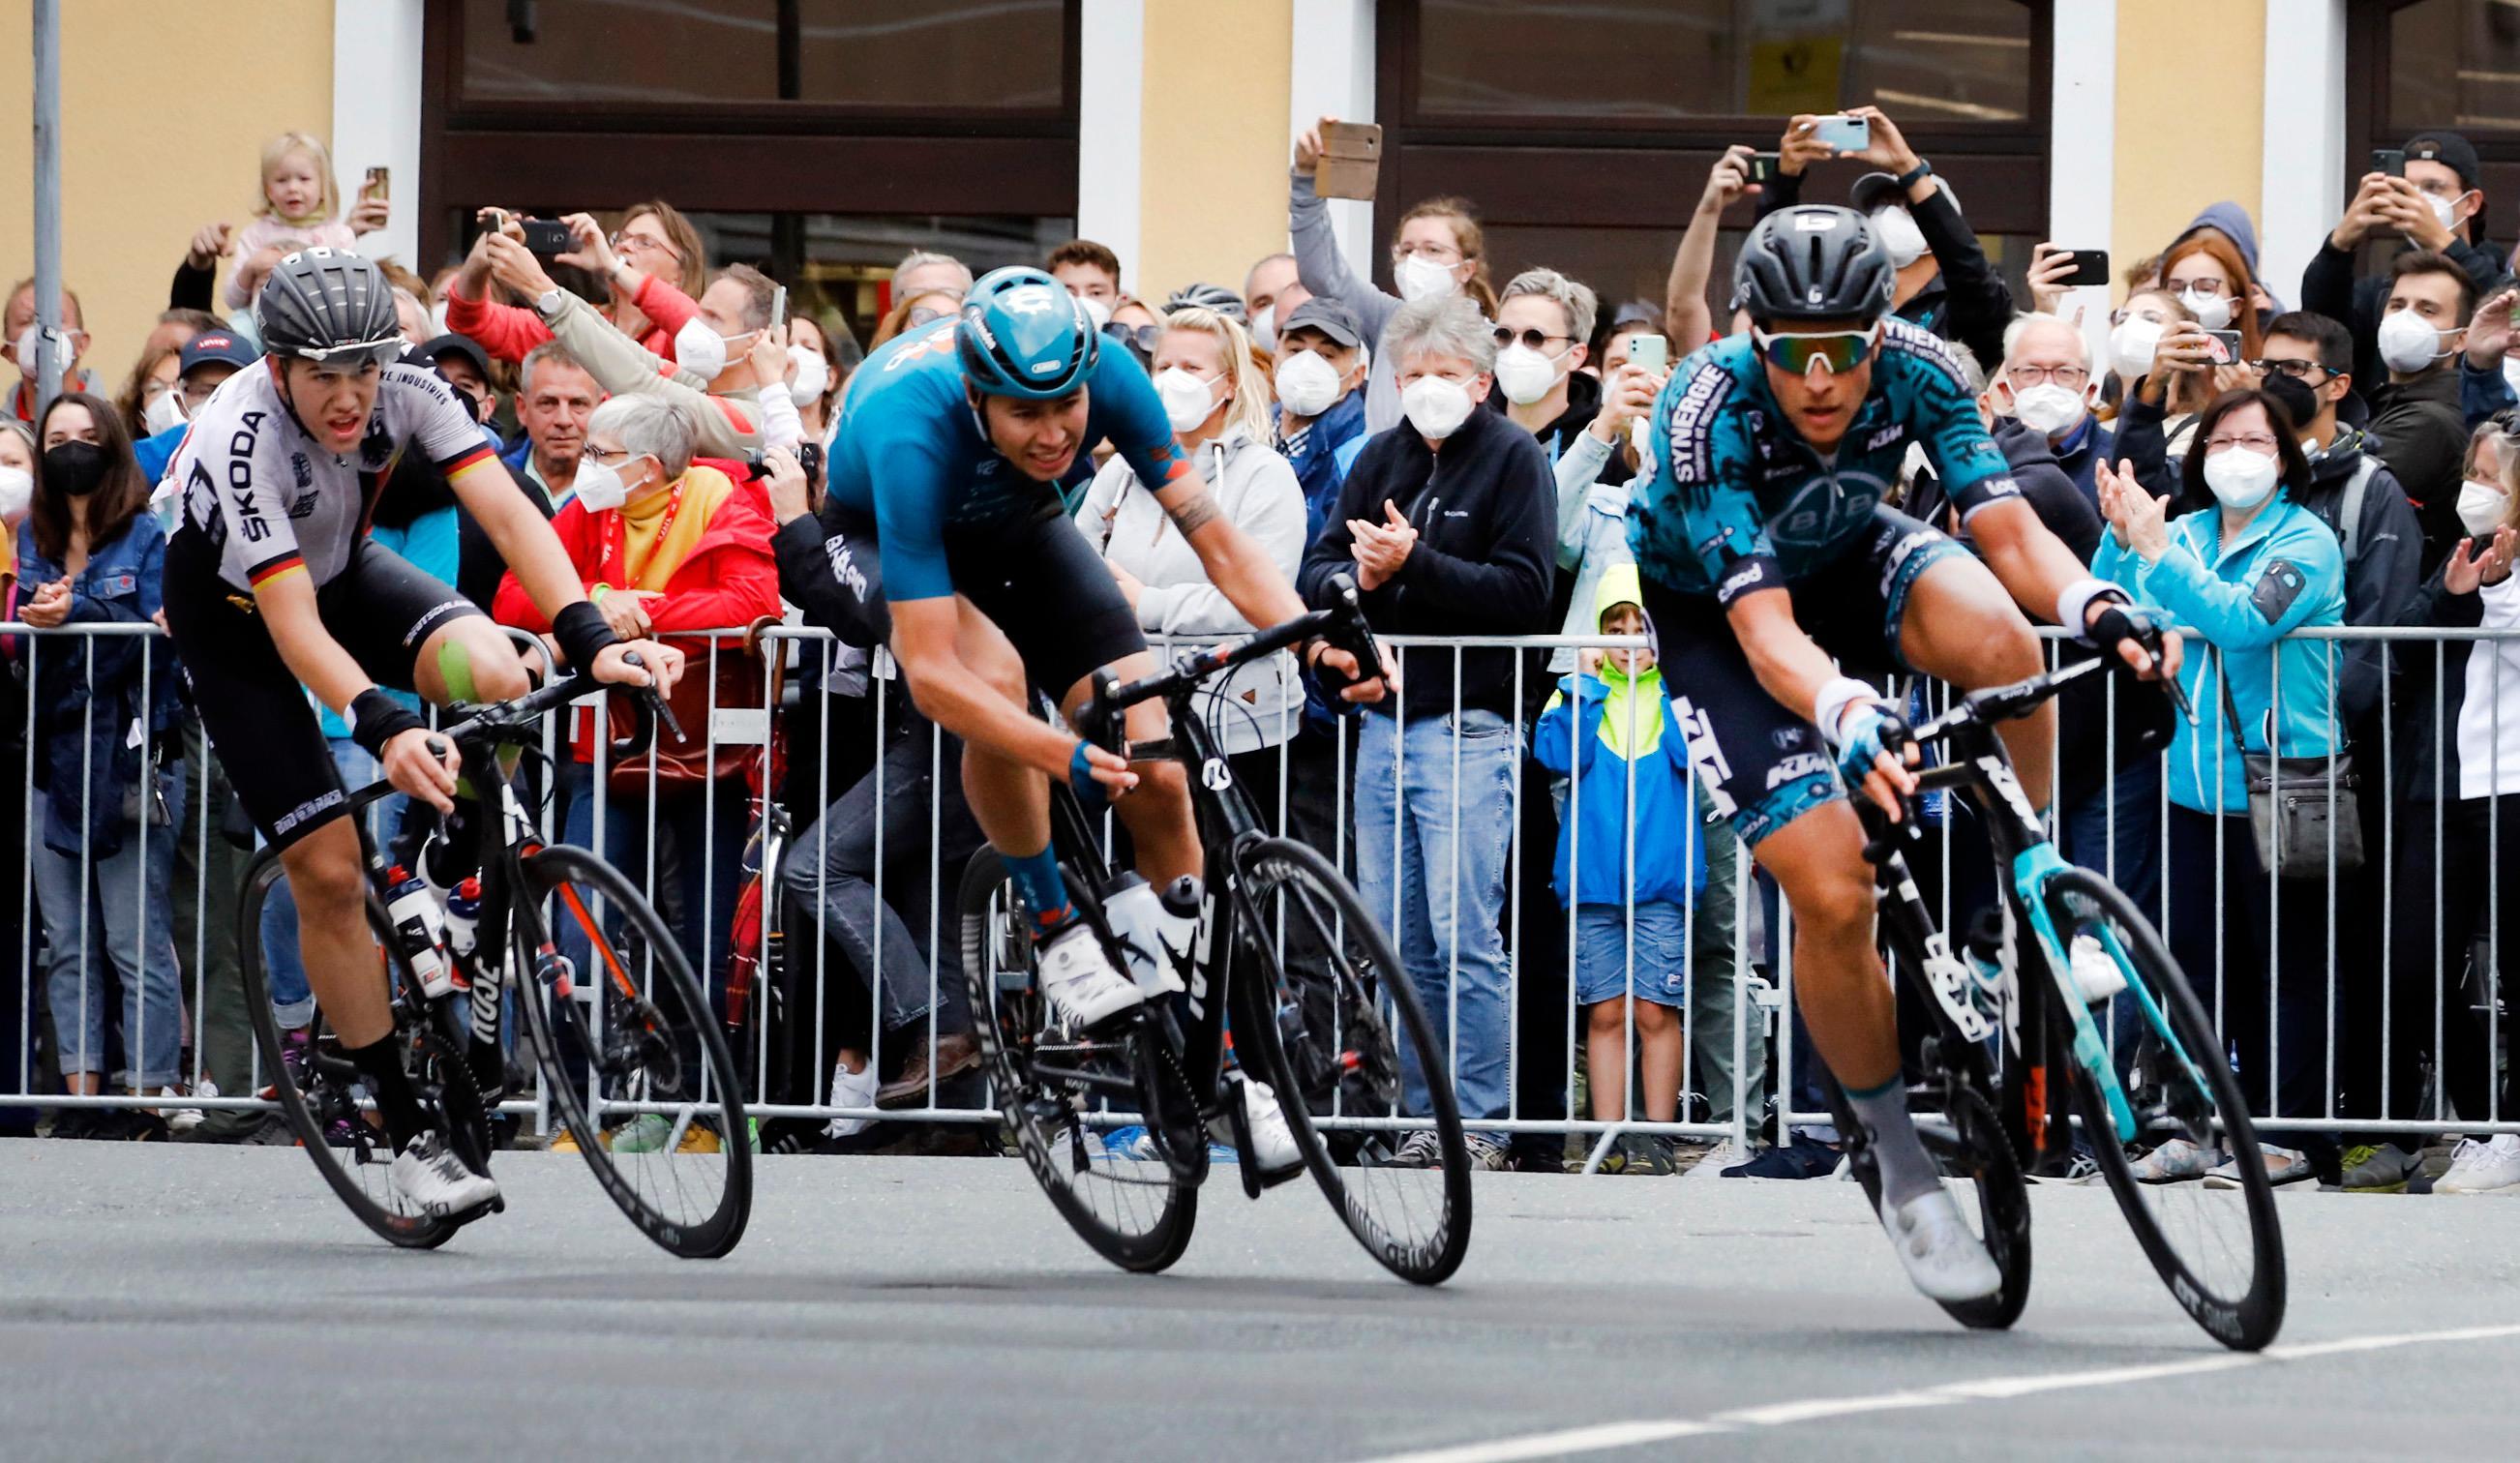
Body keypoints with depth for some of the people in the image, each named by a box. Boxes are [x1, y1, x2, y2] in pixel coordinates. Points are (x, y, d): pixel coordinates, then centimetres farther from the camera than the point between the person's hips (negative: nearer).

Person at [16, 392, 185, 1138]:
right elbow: (22, 636, 14)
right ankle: (81, 1096, 10)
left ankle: (149, 1098, -5)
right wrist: (37, 614, -6)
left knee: (138, 942, -6)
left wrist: (74, 615, -18)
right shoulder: (34, 539, 15)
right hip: (51, 759, 6)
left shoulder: (148, 537, 0)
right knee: (66, 943, 6)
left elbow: (152, 630, -10)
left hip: (126, 760, -6)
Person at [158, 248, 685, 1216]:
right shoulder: (241, 440, -36)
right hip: (235, 618, -3)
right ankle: (407, 1132, 0)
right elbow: (292, 624, -42)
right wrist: (381, 725, -58)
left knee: (493, 676, -29)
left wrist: (591, 639, -48)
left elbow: (508, 513, -33)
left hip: (343, 569, 3)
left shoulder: (406, 391, -25)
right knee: (329, 871, -11)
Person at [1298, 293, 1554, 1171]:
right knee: (1394, 940, 6)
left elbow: (1524, 592, -12)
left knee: (1465, 936, -9)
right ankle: (1423, 1120, 11)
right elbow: (1316, 571, 12)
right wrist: (1357, 579, -10)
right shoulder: (1381, 458, 15)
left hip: (1468, 726, -6)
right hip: (1386, 723, 6)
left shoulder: (1513, 459, -2)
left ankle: (1480, 1124, -6)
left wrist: (1415, 564, -18)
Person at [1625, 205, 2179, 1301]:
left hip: (1845, 557, 3)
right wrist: (1845, 714, -62)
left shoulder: (1915, 370, -25)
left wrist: (2095, 605, -50)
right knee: (1833, 895, -19)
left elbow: (2006, 526, -29)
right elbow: (1764, 625, -42)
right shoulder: (1707, 413, -35)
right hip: (1711, 613, -3)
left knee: (1993, 635, -33)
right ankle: (1900, 1167, 1)